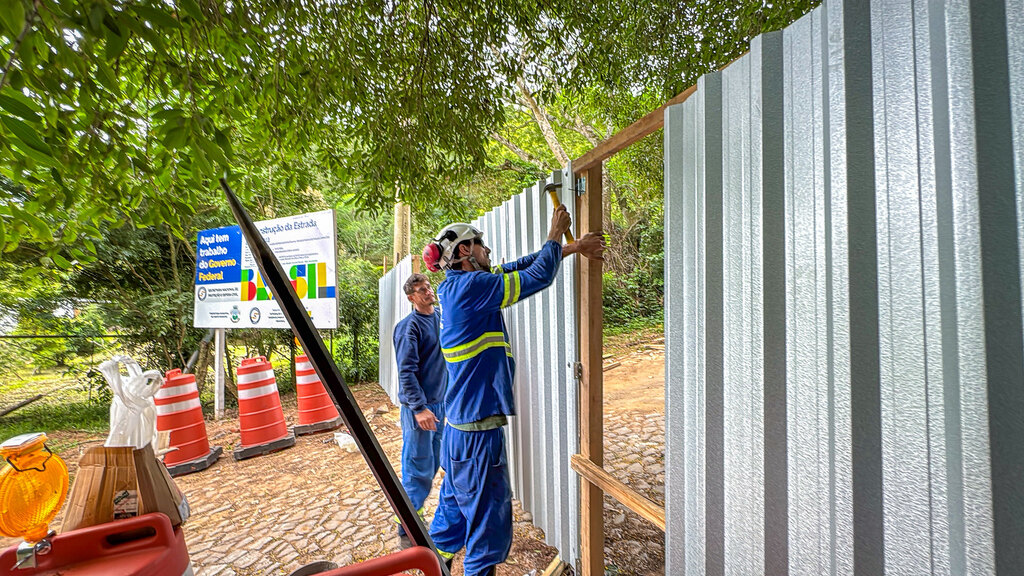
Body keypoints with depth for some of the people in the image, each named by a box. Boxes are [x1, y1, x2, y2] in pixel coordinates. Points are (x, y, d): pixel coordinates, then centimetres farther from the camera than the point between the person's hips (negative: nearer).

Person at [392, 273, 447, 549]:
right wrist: (419, 408, -22)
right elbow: (406, 371, -18)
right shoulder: (409, 326, -15)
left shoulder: (440, 318, 8)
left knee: (432, 466, 17)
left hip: (439, 402, 8)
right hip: (419, 407, -7)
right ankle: (407, 533, 14)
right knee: (418, 469, 0)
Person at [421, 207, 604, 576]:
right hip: (478, 433, -9)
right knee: (489, 527, 7)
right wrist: (555, 236, 5)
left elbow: (516, 269, 13)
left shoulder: (456, 288, 10)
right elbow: (537, 276, -13)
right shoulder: (471, 286, -17)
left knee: (454, 512, 24)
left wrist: (571, 248, 16)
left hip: (459, 429, 9)